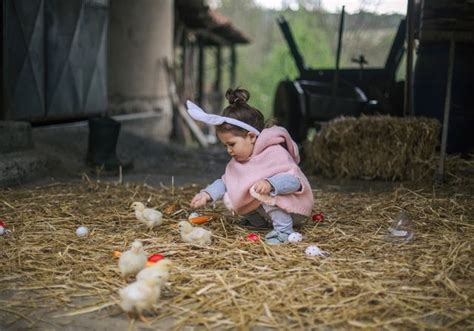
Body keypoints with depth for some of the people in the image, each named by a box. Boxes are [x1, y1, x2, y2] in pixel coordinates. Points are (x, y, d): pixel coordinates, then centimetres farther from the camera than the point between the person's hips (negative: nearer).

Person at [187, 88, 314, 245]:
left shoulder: (275, 153, -25)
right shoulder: (238, 161, 3)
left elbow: (294, 180, -34)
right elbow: (225, 182, 7)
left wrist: (270, 183, -50)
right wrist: (206, 194, -11)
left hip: (293, 208, -8)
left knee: (263, 191, -35)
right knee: (228, 198, 1)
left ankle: (284, 230, -24)